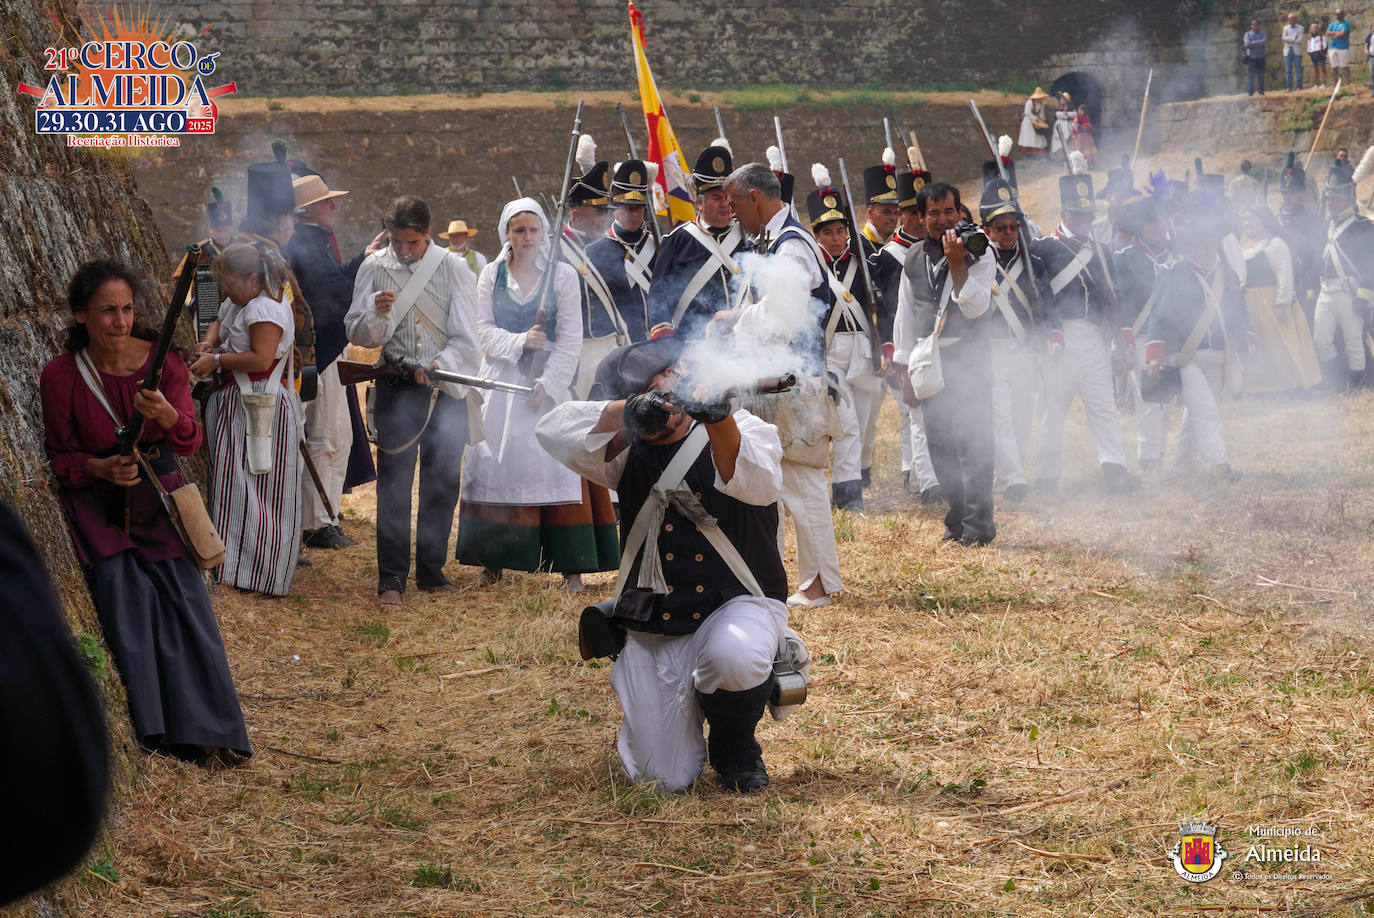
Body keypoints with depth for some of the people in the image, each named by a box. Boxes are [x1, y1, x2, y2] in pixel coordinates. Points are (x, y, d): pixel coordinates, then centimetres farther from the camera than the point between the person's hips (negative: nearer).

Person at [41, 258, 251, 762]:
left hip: (159, 494, 2)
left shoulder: (162, 360, -8)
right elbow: (59, 456, -2)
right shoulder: (60, 376, -12)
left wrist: (167, 415, -32)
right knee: (123, 600, -17)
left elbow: (191, 442, -9)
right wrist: (100, 468, -23)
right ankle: (148, 731, -12)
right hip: (98, 504, -2)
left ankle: (198, 732, -2)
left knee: (182, 601, -9)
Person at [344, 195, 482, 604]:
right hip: (397, 388, -1)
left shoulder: (453, 268, 1)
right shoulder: (374, 268, 3)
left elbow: (466, 337, -2)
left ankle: (431, 570, 17)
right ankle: (391, 578, -5)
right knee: (394, 481, -7)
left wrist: (441, 365, -19)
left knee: (442, 480, 5)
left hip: (446, 388, 1)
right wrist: (376, 313, -16)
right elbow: (358, 334, 4)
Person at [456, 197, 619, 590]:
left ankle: (571, 564, -8)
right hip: (502, 380, 2)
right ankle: (493, 561, 4)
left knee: (558, 462, -8)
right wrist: (519, 342, -15)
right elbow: (483, 329, 3)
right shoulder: (491, 275, 7)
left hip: (551, 381, -2)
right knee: (497, 463, -2)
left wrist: (547, 382, -12)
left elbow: (571, 338, -3)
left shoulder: (564, 275, 1)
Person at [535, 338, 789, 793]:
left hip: (737, 604, -2)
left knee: (734, 655, -40)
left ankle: (735, 747, -6)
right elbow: (553, 431, -8)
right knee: (664, 780, -6)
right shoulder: (630, 449, 8)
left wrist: (719, 419, -40)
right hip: (654, 630, 2)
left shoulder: (746, 429, 1)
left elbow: (760, 486, -22)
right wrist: (624, 413, -25)